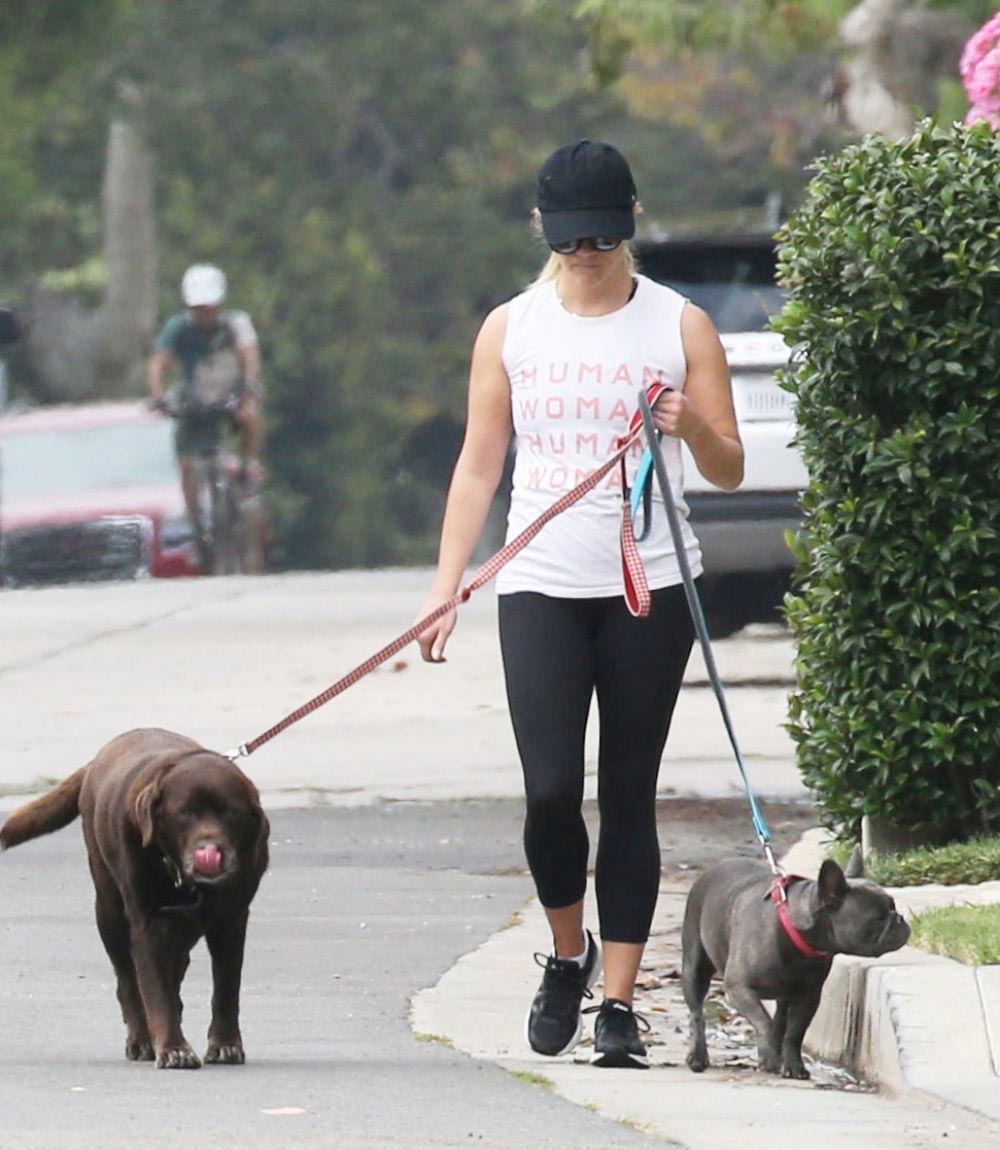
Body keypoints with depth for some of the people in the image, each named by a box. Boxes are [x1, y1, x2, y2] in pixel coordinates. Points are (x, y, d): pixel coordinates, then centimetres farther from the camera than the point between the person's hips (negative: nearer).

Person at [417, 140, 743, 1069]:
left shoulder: (680, 327, 4)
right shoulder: (511, 328, 8)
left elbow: (729, 471, 6)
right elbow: (479, 464, 10)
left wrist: (691, 425, -16)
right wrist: (445, 585, 2)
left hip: (649, 586, -1)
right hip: (540, 585, 1)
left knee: (629, 796, 0)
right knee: (550, 790, -11)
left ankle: (619, 1003, 4)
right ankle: (568, 955, 14)